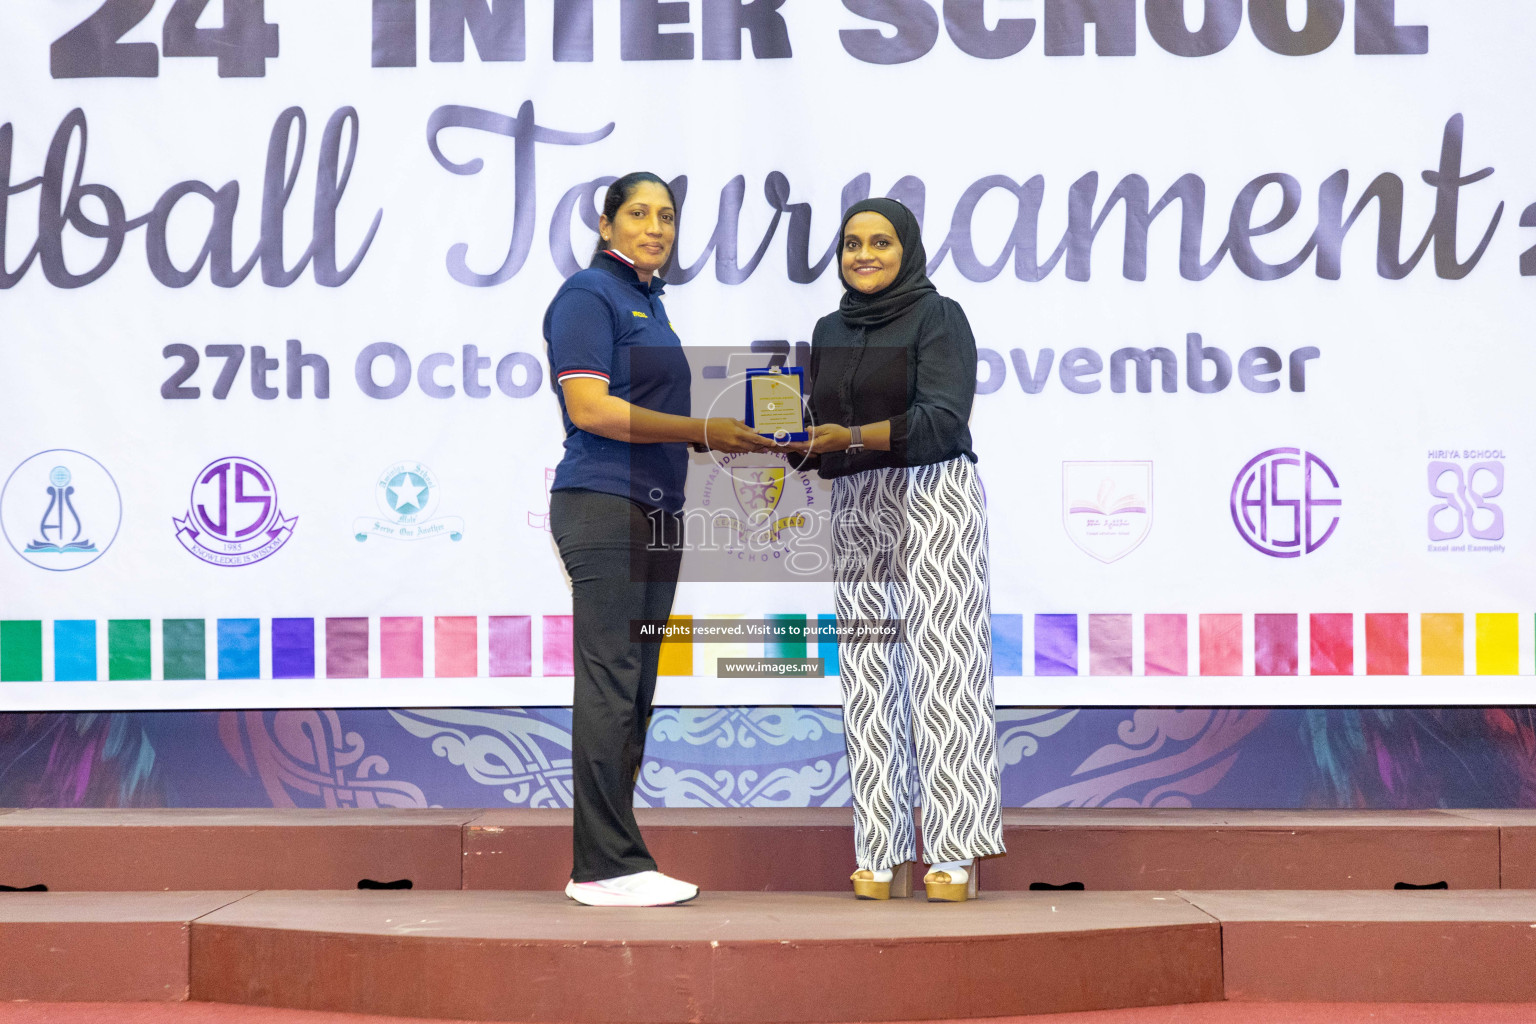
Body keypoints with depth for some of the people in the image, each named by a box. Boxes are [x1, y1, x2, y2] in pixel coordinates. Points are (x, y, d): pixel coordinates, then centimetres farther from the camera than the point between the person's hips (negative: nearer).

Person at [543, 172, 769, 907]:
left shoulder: (649, 299, 22)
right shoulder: (589, 294, -5)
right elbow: (588, 407, -16)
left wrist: (726, 442, 13)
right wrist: (702, 431, -15)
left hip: (654, 511, 9)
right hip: (604, 507, -9)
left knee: (633, 692, 7)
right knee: (611, 684, -9)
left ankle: (601, 864, 12)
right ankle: (607, 867, -6)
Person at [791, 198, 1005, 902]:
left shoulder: (938, 317, -1)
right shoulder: (830, 331, 16)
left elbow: (943, 417, -14)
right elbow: (819, 428, 14)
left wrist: (854, 436, -25)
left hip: (934, 497, -5)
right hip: (855, 507, 5)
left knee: (940, 664, -10)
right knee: (867, 673, -1)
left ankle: (956, 854, -8)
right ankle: (878, 854, 1)